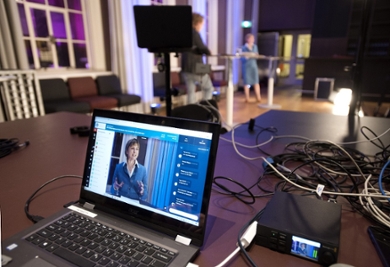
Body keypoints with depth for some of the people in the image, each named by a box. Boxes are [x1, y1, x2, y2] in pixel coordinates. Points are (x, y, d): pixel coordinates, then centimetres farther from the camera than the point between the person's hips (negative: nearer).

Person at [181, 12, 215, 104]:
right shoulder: (194, 32, -11)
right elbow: (202, 48, -16)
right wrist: (208, 52, 3)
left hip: (185, 67, 7)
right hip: (196, 67, -7)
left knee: (190, 92, 8)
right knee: (209, 88, 9)